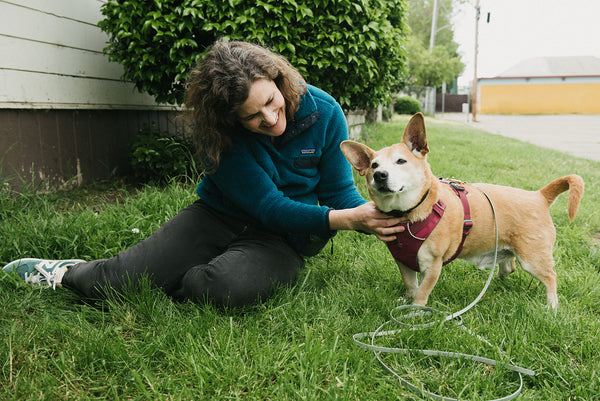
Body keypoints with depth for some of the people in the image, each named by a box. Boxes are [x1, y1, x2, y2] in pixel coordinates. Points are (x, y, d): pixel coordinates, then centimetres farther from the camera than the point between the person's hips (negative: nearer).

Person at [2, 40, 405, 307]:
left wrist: (373, 217, -23)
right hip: (219, 217, 0)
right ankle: (67, 273, 22)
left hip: (283, 241, 1)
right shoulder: (219, 131, -17)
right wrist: (345, 219, -31)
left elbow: (338, 191, -3)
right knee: (115, 279, -16)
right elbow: (268, 206, -21)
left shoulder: (324, 113, -13)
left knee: (226, 285, -34)